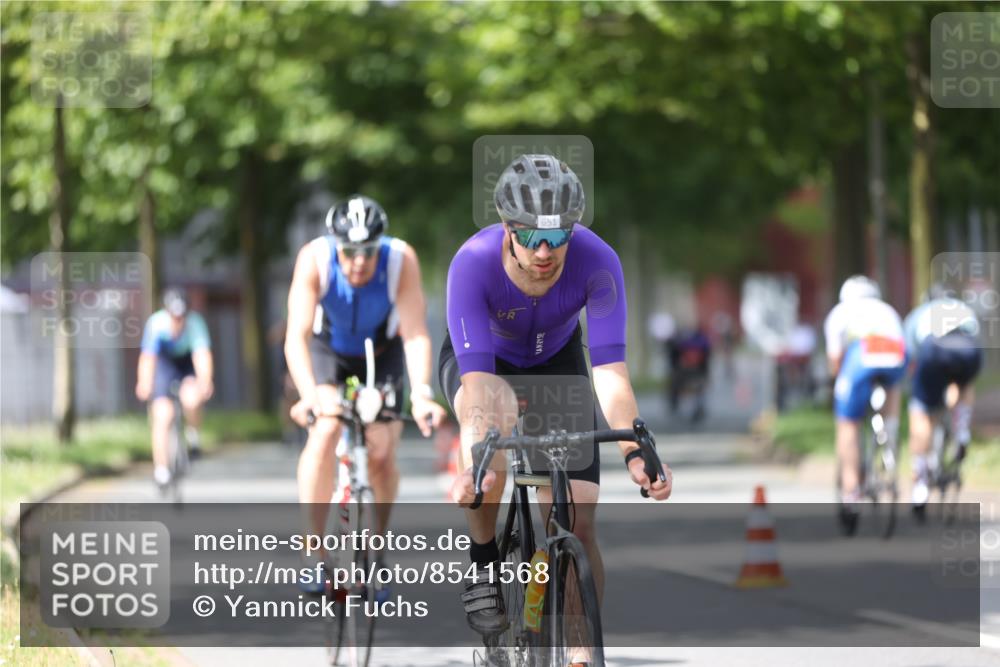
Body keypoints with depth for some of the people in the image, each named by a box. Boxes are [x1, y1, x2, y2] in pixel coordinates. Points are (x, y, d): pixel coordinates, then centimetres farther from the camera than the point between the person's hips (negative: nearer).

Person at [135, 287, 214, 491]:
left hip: (188, 365, 0)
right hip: (164, 364, 0)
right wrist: (145, 383, -57)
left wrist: (205, 381, -61)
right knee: (162, 414, -15)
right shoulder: (157, 323, -30)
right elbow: (147, 356, -39)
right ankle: (161, 469, -3)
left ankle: (193, 434, 4)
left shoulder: (195, 323, -29)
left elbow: (202, 355, -42)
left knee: (191, 400, -28)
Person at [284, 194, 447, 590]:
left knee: (381, 456, -9)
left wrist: (421, 393, -53)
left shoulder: (401, 260, -33)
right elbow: (297, 335, -40)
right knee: (324, 432, -23)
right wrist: (309, 393, -55)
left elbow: (415, 334, -37)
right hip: (328, 349, 0)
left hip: (381, 353, 0)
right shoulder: (315, 259, -33)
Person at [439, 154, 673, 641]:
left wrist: (635, 453, -53)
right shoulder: (473, 263, -36)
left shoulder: (597, 262, -33)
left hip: (555, 362, 2)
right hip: (480, 358, -2)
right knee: (496, 412, -38)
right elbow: (476, 375, -43)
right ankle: (483, 565, -18)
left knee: (577, 525, -12)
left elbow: (610, 369, -37)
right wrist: (475, 465, -59)